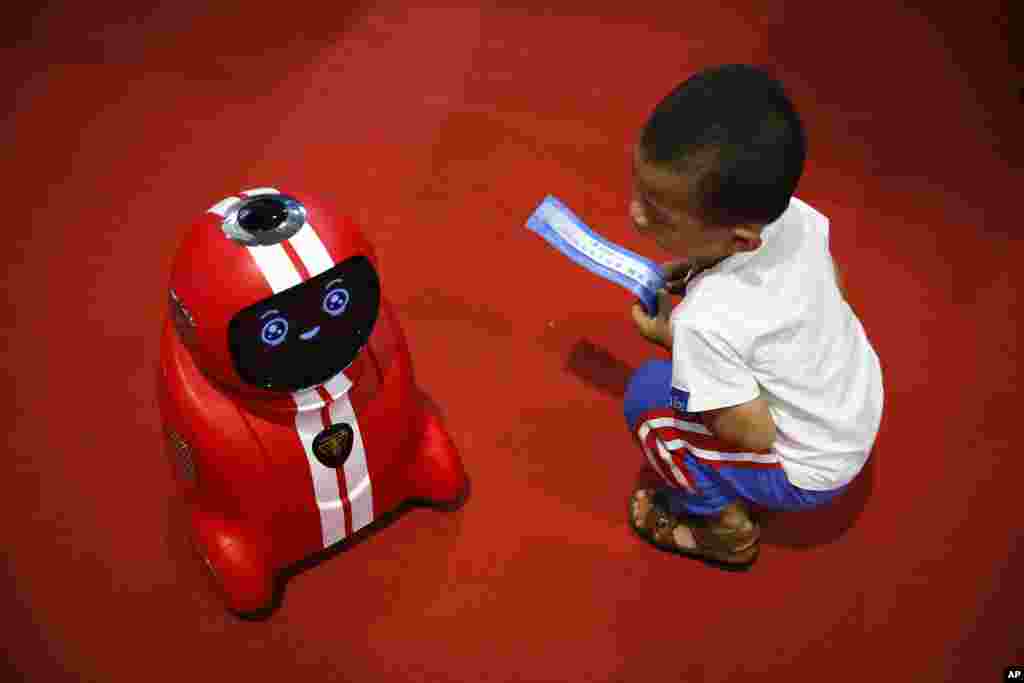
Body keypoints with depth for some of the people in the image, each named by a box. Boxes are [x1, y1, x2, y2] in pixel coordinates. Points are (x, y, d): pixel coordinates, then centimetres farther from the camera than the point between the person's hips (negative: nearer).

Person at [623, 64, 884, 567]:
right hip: (863, 407, 7)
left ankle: (727, 527, 10)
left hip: (809, 474, -6)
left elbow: (756, 437, -24)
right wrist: (691, 268, -6)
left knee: (648, 396, -8)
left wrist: (670, 337, -16)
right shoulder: (793, 215, -20)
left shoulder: (706, 323, -38)